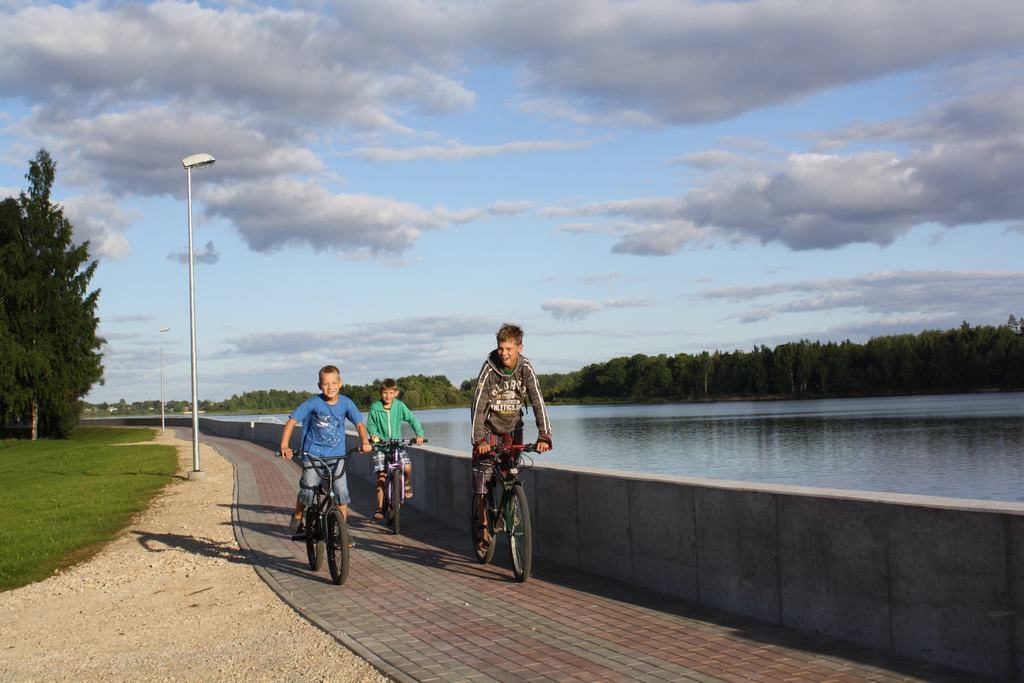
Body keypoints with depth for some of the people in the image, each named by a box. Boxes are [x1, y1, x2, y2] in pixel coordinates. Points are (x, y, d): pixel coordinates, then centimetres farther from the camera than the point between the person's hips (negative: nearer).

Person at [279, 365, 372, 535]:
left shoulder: (346, 403, -5)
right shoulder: (313, 403, -10)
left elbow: (359, 424, 3)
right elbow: (291, 422, -9)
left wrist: (365, 442, -15)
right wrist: (284, 446, -21)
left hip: (336, 454, 2)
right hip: (313, 453, -1)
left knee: (342, 492, -9)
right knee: (308, 490, -9)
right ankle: (297, 516, 22)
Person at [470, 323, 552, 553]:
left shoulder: (526, 369, -14)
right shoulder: (489, 368, -19)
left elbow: (538, 402, -17)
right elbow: (478, 406, -21)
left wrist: (544, 436, -28)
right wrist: (478, 439, -29)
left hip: (513, 428, 2)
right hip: (490, 428, -2)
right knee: (482, 476, -6)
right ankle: (483, 527, 5)